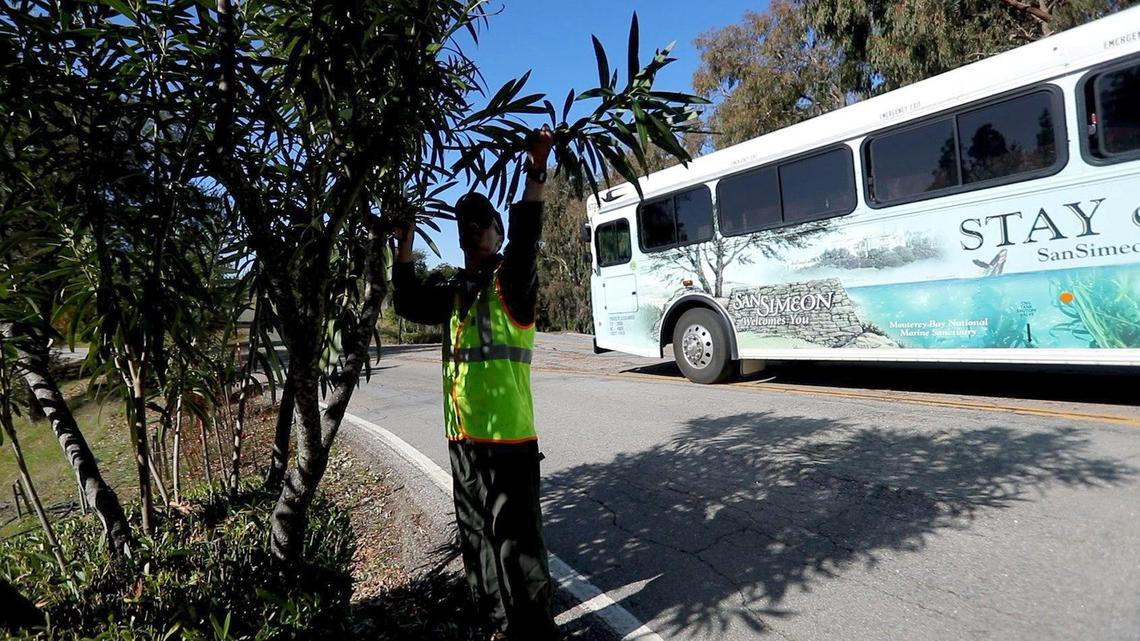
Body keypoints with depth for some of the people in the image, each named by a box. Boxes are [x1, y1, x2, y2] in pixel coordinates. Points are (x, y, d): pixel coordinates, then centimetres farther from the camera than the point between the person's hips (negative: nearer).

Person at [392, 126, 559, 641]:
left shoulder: (511, 284, -5)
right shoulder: (455, 292, 15)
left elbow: (525, 241, -23)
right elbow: (410, 305, 17)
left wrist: (535, 176, -34)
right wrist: (405, 246, 12)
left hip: (507, 436, -7)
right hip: (463, 436, 8)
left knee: (515, 538, 0)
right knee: (477, 536, 18)